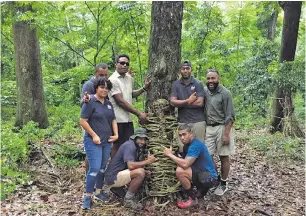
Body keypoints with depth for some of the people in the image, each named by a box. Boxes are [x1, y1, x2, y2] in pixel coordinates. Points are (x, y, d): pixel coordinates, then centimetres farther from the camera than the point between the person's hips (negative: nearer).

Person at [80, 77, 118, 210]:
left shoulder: (108, 104, 12)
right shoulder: (90, 102, -10)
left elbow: (113, 120, 18)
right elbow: (83, 121, -13)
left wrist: (116, 134, 4)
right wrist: (94, 135, -16)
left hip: (107, 141, 7)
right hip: (93, 141, -7)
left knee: (102, 167, 13)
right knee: (94, 168, -8)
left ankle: (99, 191, 28)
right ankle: (88, 196, 5)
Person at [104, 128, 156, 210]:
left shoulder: (136, 147, 12)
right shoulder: (129, 146, -18)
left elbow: (135, 166, 13)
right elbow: (130, 165, -31)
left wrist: (144, 171, -5)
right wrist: (147, 161, -21)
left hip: (119, 174, 10)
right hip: (112, 177, -10)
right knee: (140, 173, -26)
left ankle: (116, 188, 15)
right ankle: (128, 199, -11)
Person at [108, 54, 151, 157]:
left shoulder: (129, 78, 12)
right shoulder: (113, 80, -12)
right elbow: (120, 101, -17)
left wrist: (144, 88, 11)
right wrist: (139, 113, -16)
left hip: (128, 119, 7)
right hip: (117, 119, -7)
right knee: (116, 146, 3)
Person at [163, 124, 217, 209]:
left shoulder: (196, 145, -20)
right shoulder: (187, 145, 9)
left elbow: (185, 164, -29)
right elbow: (185, 163, 9)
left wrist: (170, 155, -20)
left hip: (210, 177, -10)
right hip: (201, 174, 10)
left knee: (180, 171, -23)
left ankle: (192, 199, -4)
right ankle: (202, 188, 17)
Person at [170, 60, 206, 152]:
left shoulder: (198, 83, 0)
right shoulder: (175, 84, 6)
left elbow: (199, 103, -11)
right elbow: (173, 102, -4)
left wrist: (182, 104, -5)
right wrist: (188, 101, -10)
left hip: (198, 121, -1)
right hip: (182, 122, 2)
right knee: (182, 149, 0)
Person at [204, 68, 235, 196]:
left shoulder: (225, 93, -11)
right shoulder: (205, 92, 5)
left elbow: (230, 117, -12)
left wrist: (226, 134, -17)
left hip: (222, 128, -5)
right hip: (208, 128, 5)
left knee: (224, 157, 5)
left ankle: (223, 184, 18)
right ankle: (216, 178, 26)